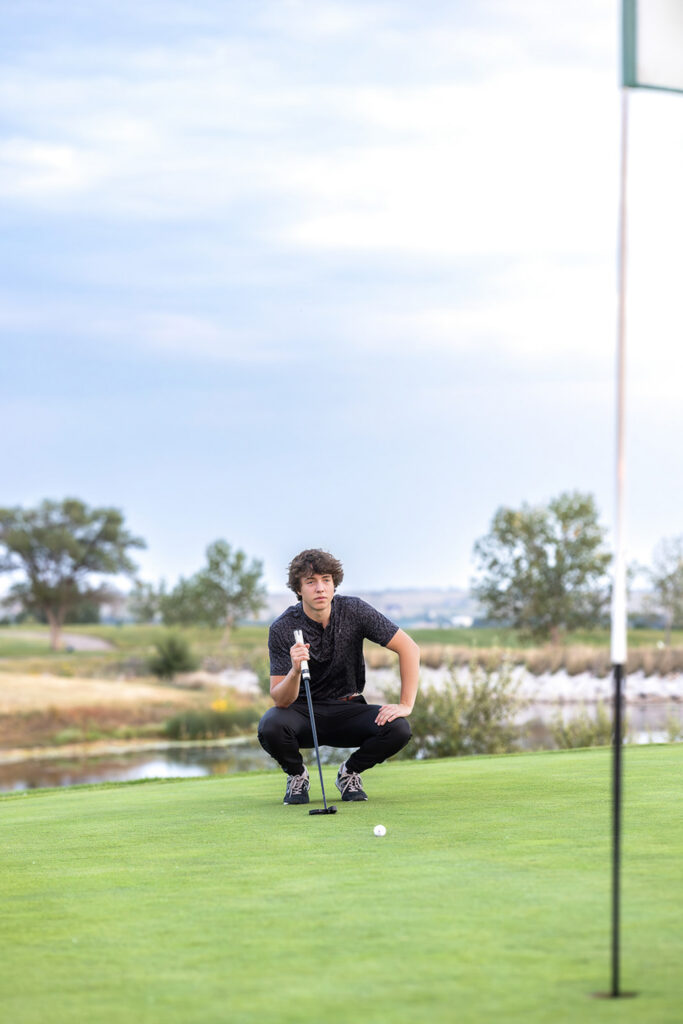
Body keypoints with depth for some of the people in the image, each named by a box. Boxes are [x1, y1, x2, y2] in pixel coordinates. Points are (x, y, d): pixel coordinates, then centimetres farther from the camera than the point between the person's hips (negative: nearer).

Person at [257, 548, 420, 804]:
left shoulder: (354, 611, -13)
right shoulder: (282, 628, -16)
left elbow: (409, 648, -10)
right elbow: (280, 700, -20)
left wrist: (406, 705, -18)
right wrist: (295, 671, -41)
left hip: (348, 711, 1)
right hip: (303, 712, -1)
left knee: (398, 729, -28)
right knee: (270, 727, -35)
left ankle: (350, 772, 4)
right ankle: (296, 774, 2)